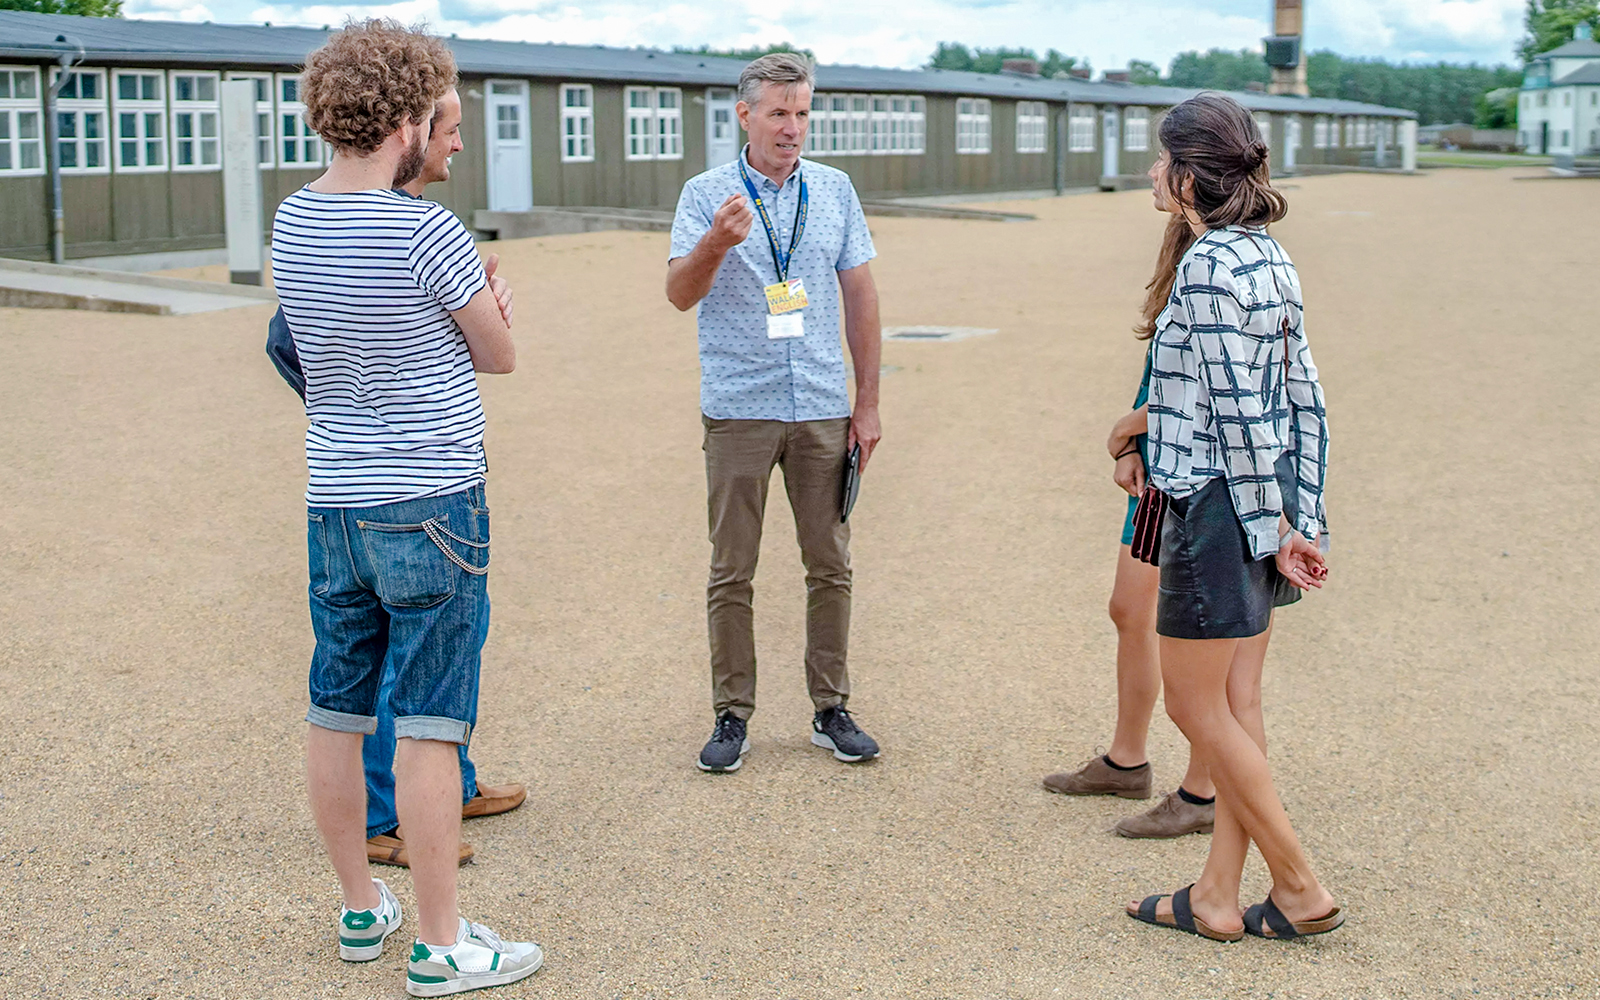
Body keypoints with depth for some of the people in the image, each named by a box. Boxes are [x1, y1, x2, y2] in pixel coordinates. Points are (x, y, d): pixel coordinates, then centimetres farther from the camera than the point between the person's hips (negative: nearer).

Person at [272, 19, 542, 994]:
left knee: (336, 712, 14)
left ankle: (362, 909, 28)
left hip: (335, 502, 7)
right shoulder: (429, 232, -17)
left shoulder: (292, 222, 5)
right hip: (430, 507, -7)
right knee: (428, 726, -2)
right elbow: (501, 355, -3)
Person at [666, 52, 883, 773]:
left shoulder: (834, 190, 8)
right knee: (731, 571, 2)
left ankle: (831, 711, 17)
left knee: (830, 566, 7)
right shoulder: (706, 194, -1)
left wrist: (867, 404, 6)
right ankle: (731, 715, 11)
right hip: (738, 410, -2)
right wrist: (715, 242, -32)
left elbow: (860, 297, 10)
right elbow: (680, 293, -12)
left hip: (823, 412, 3)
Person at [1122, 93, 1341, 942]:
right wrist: (1303, 520, 12)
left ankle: (1300, 887, 8)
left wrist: (1270, 527, -14)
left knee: (1195, 704, 2)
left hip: (1219, 503, -9)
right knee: (1237, 705, 12)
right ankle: (1218, 898, 19)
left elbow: (1240, 411, -19)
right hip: (1263, 502, 9)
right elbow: (1303, 398, 11)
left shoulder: (1208, 268, -17)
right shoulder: (1269, 257, 10)